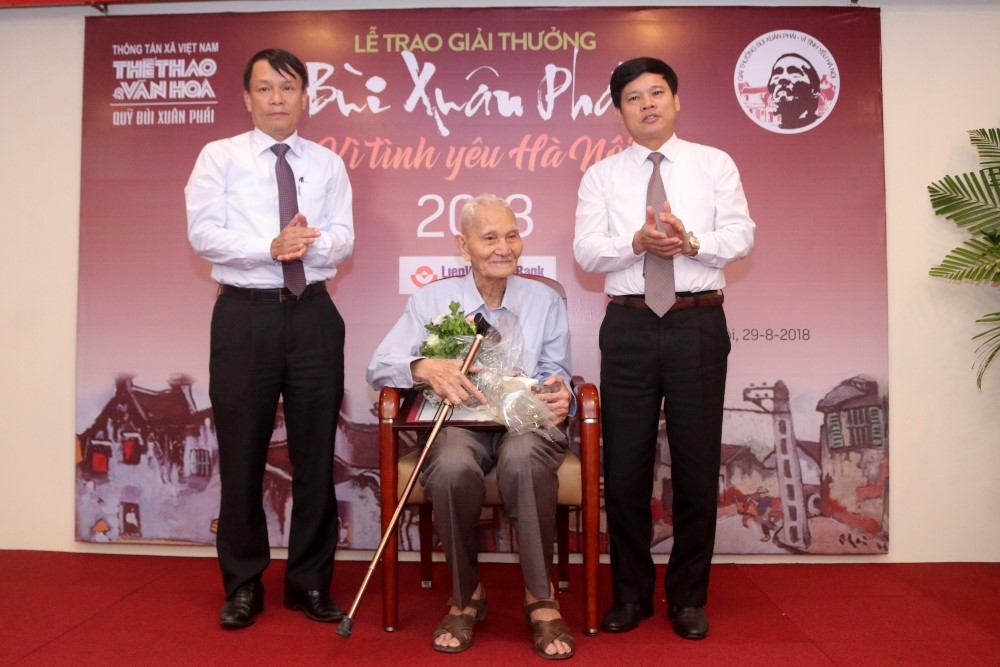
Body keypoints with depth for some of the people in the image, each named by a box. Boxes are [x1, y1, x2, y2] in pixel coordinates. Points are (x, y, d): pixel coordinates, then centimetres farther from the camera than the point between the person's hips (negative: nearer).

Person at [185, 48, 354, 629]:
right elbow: (204, 235, -6)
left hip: (313, 314, 2)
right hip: (245, 315, -1)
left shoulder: (327, 164, 12)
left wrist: (309, 243, -19)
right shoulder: (219, 157, 6)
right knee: (241, 455, 4)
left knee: (316, 454, 6)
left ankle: (311, 582, 21)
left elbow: (343, 239, 2)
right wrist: (272, 247, -19)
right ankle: (243, 585, 21)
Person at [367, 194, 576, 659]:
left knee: (523, 458, -36)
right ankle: (465, 596, -8)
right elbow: (378, 366, 0)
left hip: (527, 423, 0)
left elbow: (555, 376, 9)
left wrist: (561, 396, -16)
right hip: (459, 424, 0)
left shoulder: (546, 301, 12)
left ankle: (541, 599, -17)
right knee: (452, 467, -35)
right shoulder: (432, 300, 9)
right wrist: (425, 367, -22)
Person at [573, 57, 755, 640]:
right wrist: (637, 242, -18)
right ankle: (631, 593, 23)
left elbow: (741, 237, 0)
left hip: (698, 324, 0)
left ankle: (689, 597, 23)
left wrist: (691, 242, -18)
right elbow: (586, 252, -1)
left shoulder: (715, 165, 10)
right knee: (625, 465, 5)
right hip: (629, 326, 1)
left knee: (698, 463, 5)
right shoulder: (601, 176, 10)